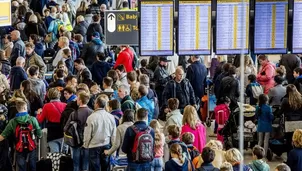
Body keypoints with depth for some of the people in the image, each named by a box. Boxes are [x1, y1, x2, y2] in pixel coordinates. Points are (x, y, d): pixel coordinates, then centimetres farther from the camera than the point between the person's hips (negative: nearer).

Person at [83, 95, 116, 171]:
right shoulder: (111, 117, -5)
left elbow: (87, 134, -11)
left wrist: (86, 145, 5)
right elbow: (114, 134, 2)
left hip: (94, 146, -3)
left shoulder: (91, 117, -17)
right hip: (107, 146, 4)